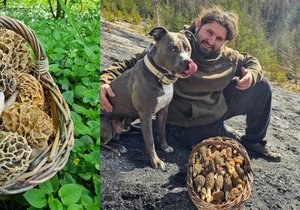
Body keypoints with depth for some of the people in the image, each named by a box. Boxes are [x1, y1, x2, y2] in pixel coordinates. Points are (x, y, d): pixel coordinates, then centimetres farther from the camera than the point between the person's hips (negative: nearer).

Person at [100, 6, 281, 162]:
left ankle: (254, 141, 18)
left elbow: (250, 61, 13)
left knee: (261, 86, 1)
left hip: (219, 108, 6)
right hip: (188, 125, -6)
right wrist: (105, 80, -37)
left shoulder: (227, 57, -6)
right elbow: (132, 64, -18)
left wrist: (251, 74, -13)